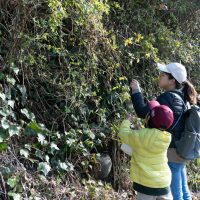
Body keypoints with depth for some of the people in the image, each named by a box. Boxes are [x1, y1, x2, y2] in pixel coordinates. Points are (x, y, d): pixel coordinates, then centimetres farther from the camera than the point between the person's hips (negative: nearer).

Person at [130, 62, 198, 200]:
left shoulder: (168, 98, -21)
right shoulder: (181, 97, 7)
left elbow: (143, 112, -21)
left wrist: (136, 90, -12)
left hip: (171, 153, -9)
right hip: (180, 151, 9)